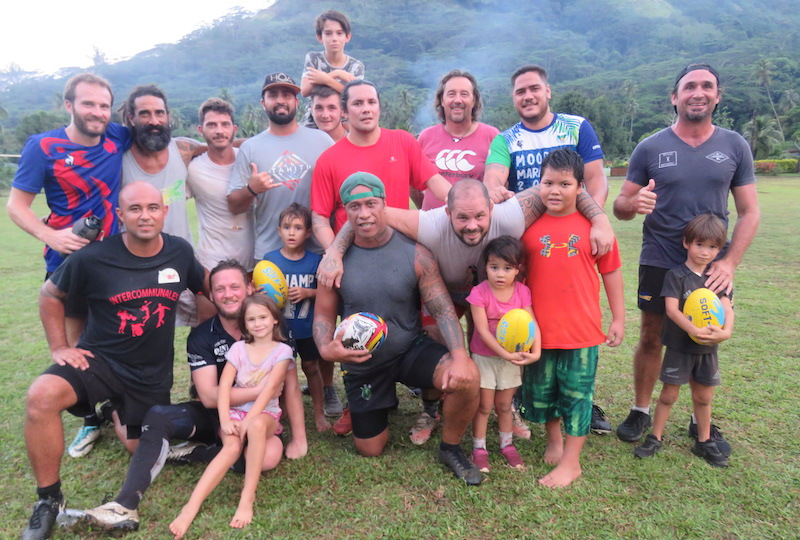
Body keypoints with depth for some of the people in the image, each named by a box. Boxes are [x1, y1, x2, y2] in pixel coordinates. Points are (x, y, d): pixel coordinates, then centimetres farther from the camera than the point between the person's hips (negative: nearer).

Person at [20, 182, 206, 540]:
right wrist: (59, 347, -4)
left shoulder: (180, 252, -8)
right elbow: (50, 295, 2)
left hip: (153, 373, 2)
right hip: (100, 359, -2)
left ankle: (119, 414, 48)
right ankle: (48, 499, -11)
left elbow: (205, 288, 11)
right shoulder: (93, 257, -15)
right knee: (41, 396, -31)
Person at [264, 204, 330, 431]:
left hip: (307, 327, 0)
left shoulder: (314, 260, -5)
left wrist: (307, 293, -18)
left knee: (311, 366, 13)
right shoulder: (270, 259, -6)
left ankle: (319, 413, 28)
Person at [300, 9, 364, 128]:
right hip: (312, 123, 0)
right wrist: (336, 74, -20)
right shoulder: (312, 59, 0)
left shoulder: (356, 66, 1)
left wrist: (327, 80, -29)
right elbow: (305, 91, -14)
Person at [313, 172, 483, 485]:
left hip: (411, 349, -1)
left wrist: (459, 355, -31)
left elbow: (443, 310, -16)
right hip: (362, 363, 1)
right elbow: (323, 315, -3)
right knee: (370, 450, 13)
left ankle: (450, 449, 0)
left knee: (467, 377, -30)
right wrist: (326, 349, -25)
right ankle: (363, 409, 48)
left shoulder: (414, 252, -15)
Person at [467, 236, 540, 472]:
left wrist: (535, 352, -26)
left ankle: (507, 444, 33)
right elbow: (482, 330, -21)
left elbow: (532, 324, -12)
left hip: (512, 357, 3)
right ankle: (479, 448, 21)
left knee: (504, 405, 15)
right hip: (484, 357, -3)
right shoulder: (479, 293, -18)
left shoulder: (522, 292, -8)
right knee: (484, 405, 5)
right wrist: (506, 354, -25)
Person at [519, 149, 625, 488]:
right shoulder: (528, 225, -1)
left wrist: (618, 318, 4)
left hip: (581, 330, -2)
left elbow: (611, 271, 4)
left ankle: (571, 462, 23)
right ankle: (553, 440, 42)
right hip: (538, 329, 2)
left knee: (577, 394, 8)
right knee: (541, 390, 17)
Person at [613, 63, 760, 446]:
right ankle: (641, 411, 24)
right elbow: (620, 206, -1)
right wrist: (634, 203, -25)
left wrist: (730, 261, -10)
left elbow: (750, 211, 2)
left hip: (712, 267, 2)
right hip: (659, 265, -1)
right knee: (651, 339, 7)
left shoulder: (735, 146, 2)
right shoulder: (650, 148, -2)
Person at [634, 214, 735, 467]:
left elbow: (727, 308, -6)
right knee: (669, 394, 6)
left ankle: (704, 442, 31)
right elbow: (672, 309, -20)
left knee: (704, 397, 15)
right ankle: (655, 438, 20)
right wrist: (694, 331, -32)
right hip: (679, 346, -4)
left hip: (707, 348, 4)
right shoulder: (676, 275, -10)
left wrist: (726, 331, -25)